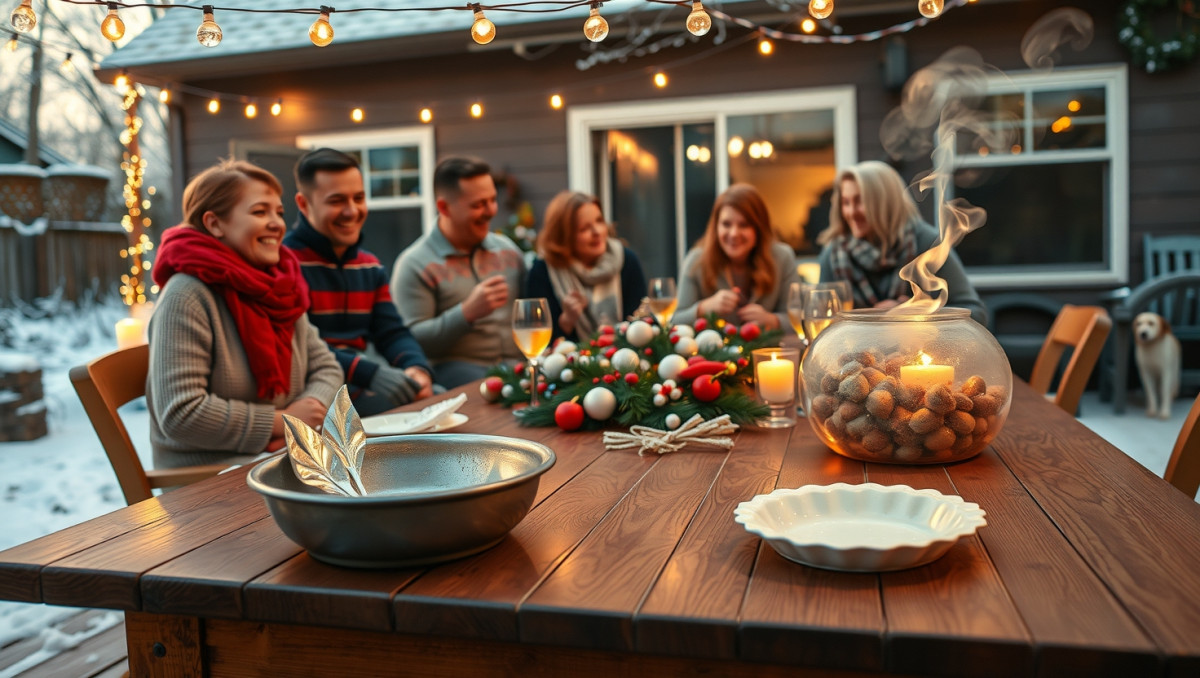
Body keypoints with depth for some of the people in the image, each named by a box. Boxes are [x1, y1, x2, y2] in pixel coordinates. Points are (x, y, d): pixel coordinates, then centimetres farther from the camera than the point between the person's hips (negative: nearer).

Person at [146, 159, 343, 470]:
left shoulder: (281, 288, 10)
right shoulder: (187, 295, -14)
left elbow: (325, 366, 12)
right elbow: (179, 415, -20)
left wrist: (310, 408, -10)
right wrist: (280, 421, -16)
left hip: (284, 457, 7)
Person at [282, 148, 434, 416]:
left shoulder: (371, 267, 16)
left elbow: (392, 334, 8)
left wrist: (418, 368, -15)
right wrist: (370, 373, -29)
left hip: (360, 384, 7)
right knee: (393, 401, -29)